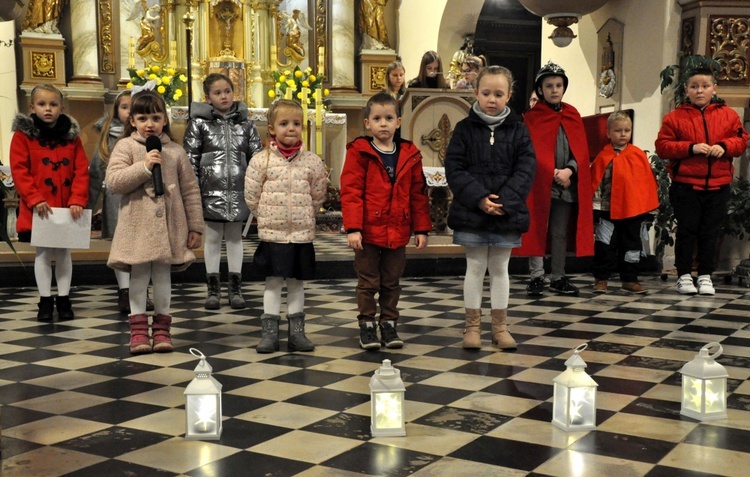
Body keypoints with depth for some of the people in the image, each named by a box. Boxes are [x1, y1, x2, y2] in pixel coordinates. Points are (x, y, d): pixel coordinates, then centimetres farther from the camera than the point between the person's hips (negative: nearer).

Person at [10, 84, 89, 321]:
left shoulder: (72, 135, 5)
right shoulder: (23, 135, -2)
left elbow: (81, 170, 0)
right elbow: (19, 171, -8)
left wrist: (78, 200, -12)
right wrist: (34, 199, -18)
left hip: (67, 208, 2)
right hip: (39, 208, -2)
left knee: (64, 253, 9)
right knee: (43, 253, 5)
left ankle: (64, 299, 17)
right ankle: (45, 300, 14)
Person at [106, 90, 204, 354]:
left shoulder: (175, 151, 7)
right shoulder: (125, 147, 1)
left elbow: (191, 190, 8)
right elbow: (113, 181, -10)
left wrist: (195, 226, 5)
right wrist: (144, 166, -18)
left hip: (168, 225, 2)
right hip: (137, 225, -2)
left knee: (163, 274, 7)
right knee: (139, 275, 2)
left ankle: (161, 326, 16)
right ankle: (138, 328, 10)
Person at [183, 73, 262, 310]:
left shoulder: (245, 123, 6)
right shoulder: (199, 123, 0)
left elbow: (256, 157, 8)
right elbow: (190, 159, -1)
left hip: (238, 191, 2)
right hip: (211, 190, -1)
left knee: (235, 237, 9)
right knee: (212, 238, 7)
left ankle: (235, 288, 18)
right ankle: (213, 289, 17)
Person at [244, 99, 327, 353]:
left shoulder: (312, 161, 0)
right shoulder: (261, 160, -4)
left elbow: (318, 195, 8)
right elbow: (251, 196, 0)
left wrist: (303, 215, 8)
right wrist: (267, 215, 4)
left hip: (302, 232, 2)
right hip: (272, 232, -1)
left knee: (297, 282, 10)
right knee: (272, 282, 4)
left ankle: (296, 332, 19)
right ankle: (270, 332, 12)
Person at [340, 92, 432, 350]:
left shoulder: (410, 155, 6)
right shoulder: (359, 153, -5)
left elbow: (419, 194, 9)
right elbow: (351, 192, -10)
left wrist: (421, 229, 6)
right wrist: (353, 227, -17)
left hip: (398, 232, 3)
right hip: (368, 232, -3)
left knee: (392, 282, 13)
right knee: (368, 282, 6)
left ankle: (389, 324, 24)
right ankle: (367, 325, 16)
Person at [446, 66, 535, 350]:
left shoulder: (518, 129, 3)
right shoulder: (465, 128, 0)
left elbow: (526, 170, -3)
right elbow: (454, 169, -6)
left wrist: (505, 200, -16)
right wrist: (479, 198, -17)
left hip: (507, 213, 1)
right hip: (471, 212, -1)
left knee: (500, 268, 10)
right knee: (475, 267, 6)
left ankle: (500, 326, 19)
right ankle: (473, 326, 15)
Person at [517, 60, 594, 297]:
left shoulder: (573, 116, 11)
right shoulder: (532, 117, -1)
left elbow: (581, 149, 5)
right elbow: (533, 152, -8)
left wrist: (568, 170, -12)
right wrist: (553, 174, -16)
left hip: (568, 185, 3)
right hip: (540, 183, -3)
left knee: (561, 234, 9)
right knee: (538, 231, -1)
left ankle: (558, 277, 17)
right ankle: (536, 277, 5)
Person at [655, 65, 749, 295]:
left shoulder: (728, 115, 8)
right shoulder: (675, 117, 0)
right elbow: (662, 146, -5)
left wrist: (724, 146, -13)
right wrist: (691, 148, -16)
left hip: (718, 186, 2)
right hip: (685, 186, -2)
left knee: (710, 233, 7)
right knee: (686, 231, 2)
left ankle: (705, 276, 17)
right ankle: (684, 275, 12)